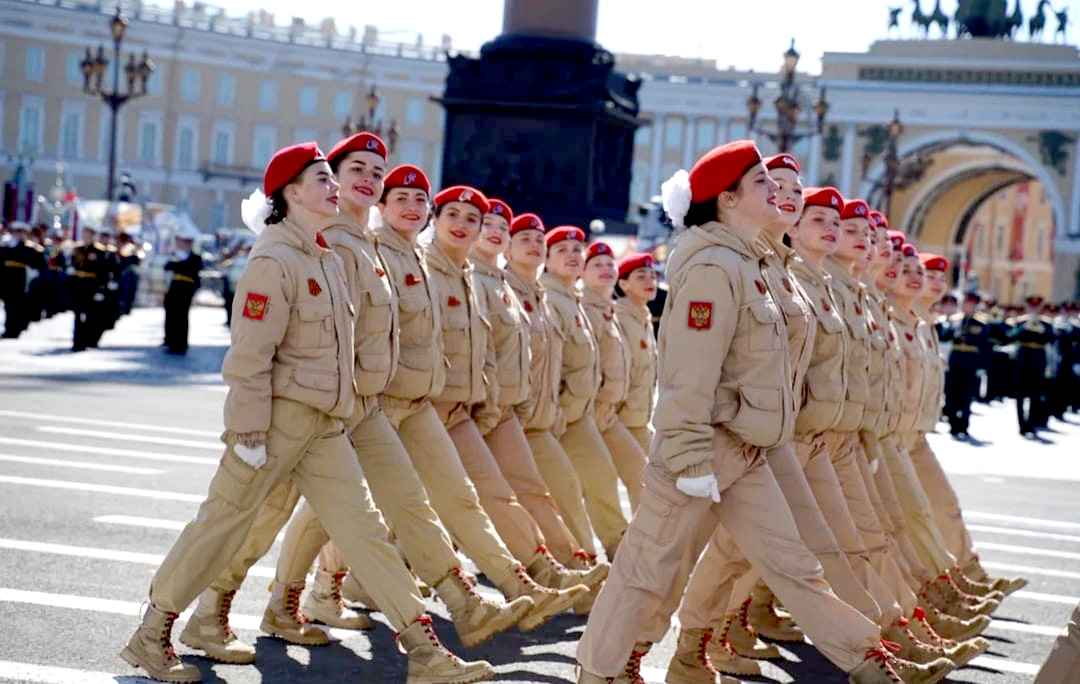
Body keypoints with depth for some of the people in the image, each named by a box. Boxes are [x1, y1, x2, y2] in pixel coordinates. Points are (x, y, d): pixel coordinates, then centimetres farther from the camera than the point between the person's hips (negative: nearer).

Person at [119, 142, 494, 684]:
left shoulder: (329, 258, 13)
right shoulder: (274, 261, -15)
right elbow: (249, 354, -18)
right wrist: (248, 430, -19)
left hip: (324, 424, 8)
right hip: (278, 415, -8)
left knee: (364, 528, 4)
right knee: (223, 521, 2)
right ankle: (151, 635, 17)